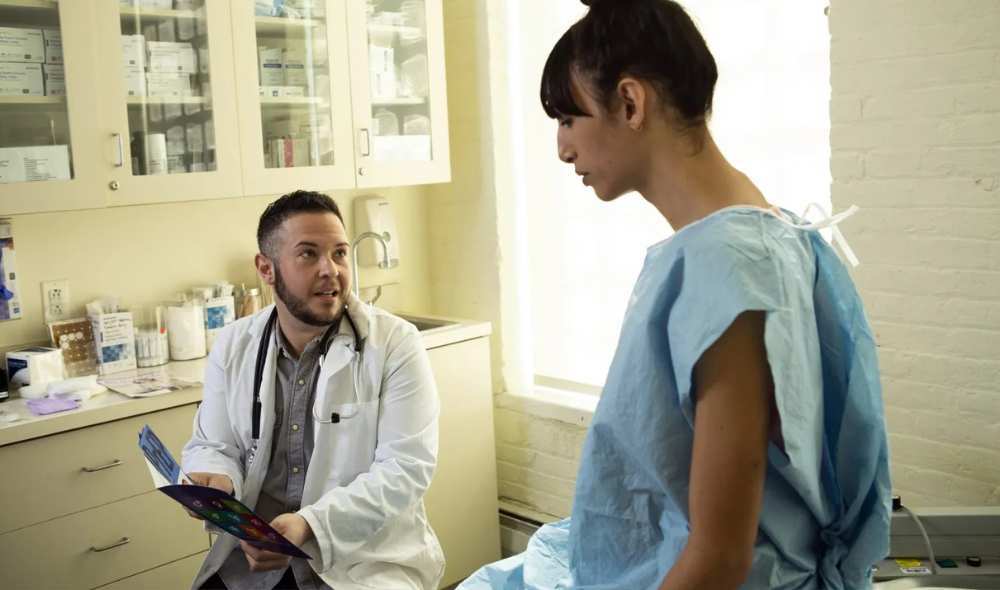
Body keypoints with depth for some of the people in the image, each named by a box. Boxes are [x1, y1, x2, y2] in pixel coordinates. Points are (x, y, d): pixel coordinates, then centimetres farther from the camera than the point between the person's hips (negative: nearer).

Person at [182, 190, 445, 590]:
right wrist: (215, 481, -14)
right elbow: (212, 445, 10)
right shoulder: (232, 347, 3)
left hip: (370, 555, -2)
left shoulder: (396, 344, -10)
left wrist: (312, 524, -25)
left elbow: (406, 467, -14)